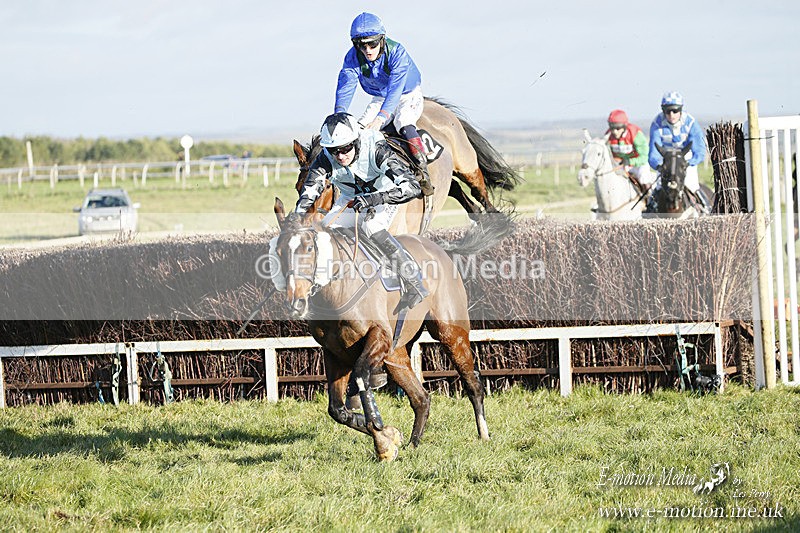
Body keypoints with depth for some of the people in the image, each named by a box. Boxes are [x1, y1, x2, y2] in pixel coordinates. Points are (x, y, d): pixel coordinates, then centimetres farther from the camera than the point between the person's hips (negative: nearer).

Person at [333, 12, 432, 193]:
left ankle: (423, 173, -33)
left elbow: (395, 89, -41)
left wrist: (381, 118, -54)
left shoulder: (397, 52, -31)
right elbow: (345, 88, -27)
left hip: (408, 95, -5)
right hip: (380, 98, 5)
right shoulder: (353, 57, -19)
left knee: (403, 123, -34)